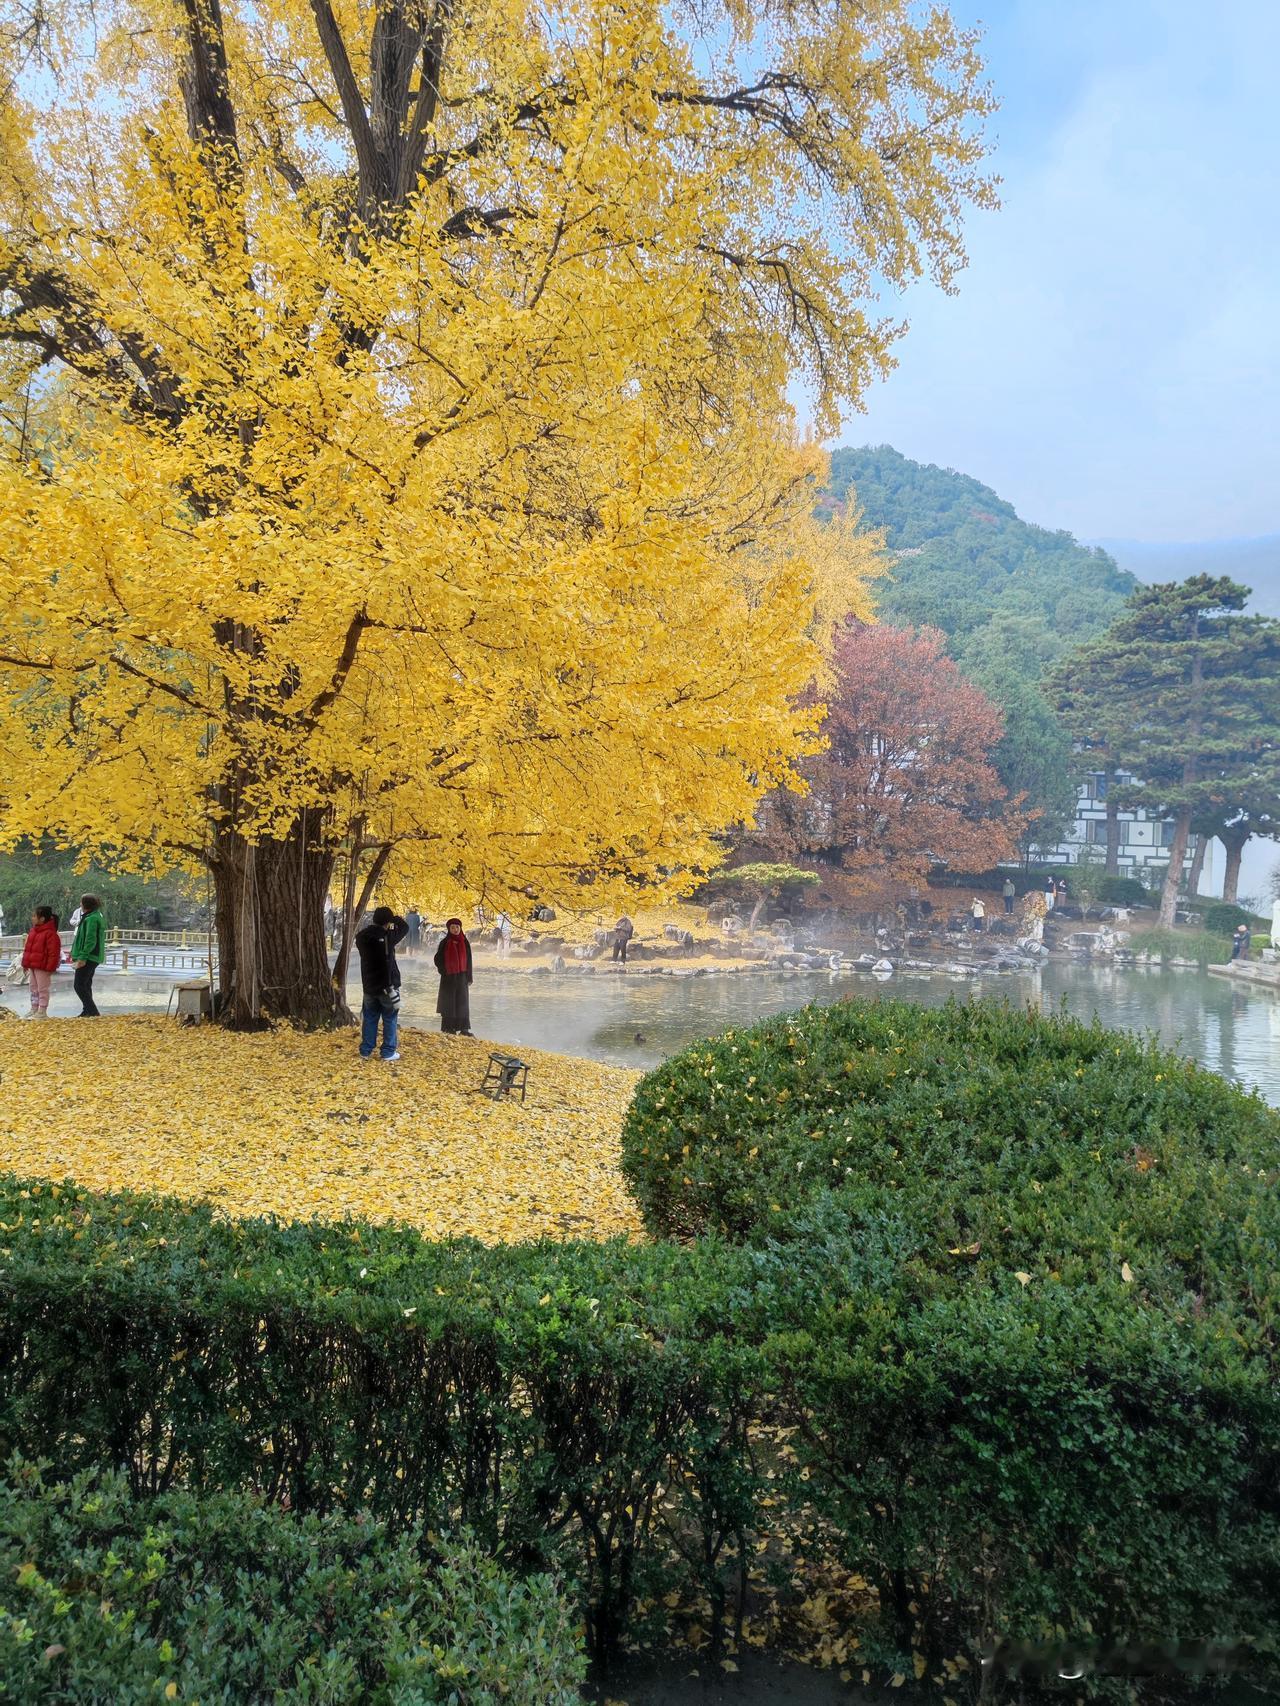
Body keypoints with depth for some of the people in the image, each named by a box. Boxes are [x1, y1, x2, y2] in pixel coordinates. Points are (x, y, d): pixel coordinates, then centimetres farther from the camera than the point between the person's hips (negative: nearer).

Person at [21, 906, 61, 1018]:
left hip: (42, 967, -9)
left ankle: (42, 1011, 4)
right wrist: (25, 963, 15)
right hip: (33, 966, 9)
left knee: (42, 989, -2)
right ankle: (34, 1009, 26)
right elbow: (27, 948, 18)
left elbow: (53, 952, -19)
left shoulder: (50, 933, -17)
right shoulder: (33, 931, 11)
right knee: (34, 988, 17)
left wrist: (50, 967, -20)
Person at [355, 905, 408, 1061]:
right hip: (387, 985, -5)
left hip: (369, 985, 5)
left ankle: (366, 1051, 14)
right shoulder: (387, 936, -16)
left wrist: (372, 924, 14)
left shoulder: (362, 936, -3)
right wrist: (395, 919, 14)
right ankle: (388, 1052, 6)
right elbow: (404, 927, -2)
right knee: (390, 1019, 5)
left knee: (369, 1018, 13)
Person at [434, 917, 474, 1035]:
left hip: (461, 976, 2)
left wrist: (469, 977, 2)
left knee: (462, 1002, 1)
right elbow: (438, 959, 1)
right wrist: (443, 971, -11)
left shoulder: (465, 943, 5)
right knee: (449, 1003, 1)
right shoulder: (444, 943, -1)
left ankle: (464, 1028, 3)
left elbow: (469, 961, 6)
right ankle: (449, 1028, 7)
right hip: (448, 977, -2)